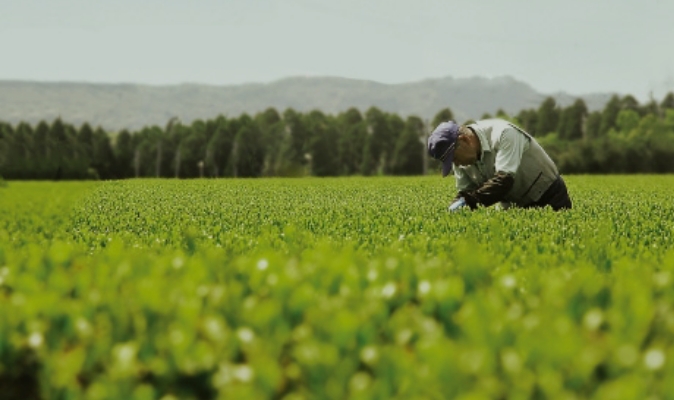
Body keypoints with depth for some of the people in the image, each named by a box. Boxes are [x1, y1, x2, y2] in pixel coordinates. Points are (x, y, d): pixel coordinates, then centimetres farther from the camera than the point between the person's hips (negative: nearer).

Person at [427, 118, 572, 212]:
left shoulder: (503, 134, -28)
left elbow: (504, 179, -37)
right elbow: (464, 192, 0)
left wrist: (469, 201, -43)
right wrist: (454, 207, -23)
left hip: (549, 198, -6)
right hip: (514, 206, 6)